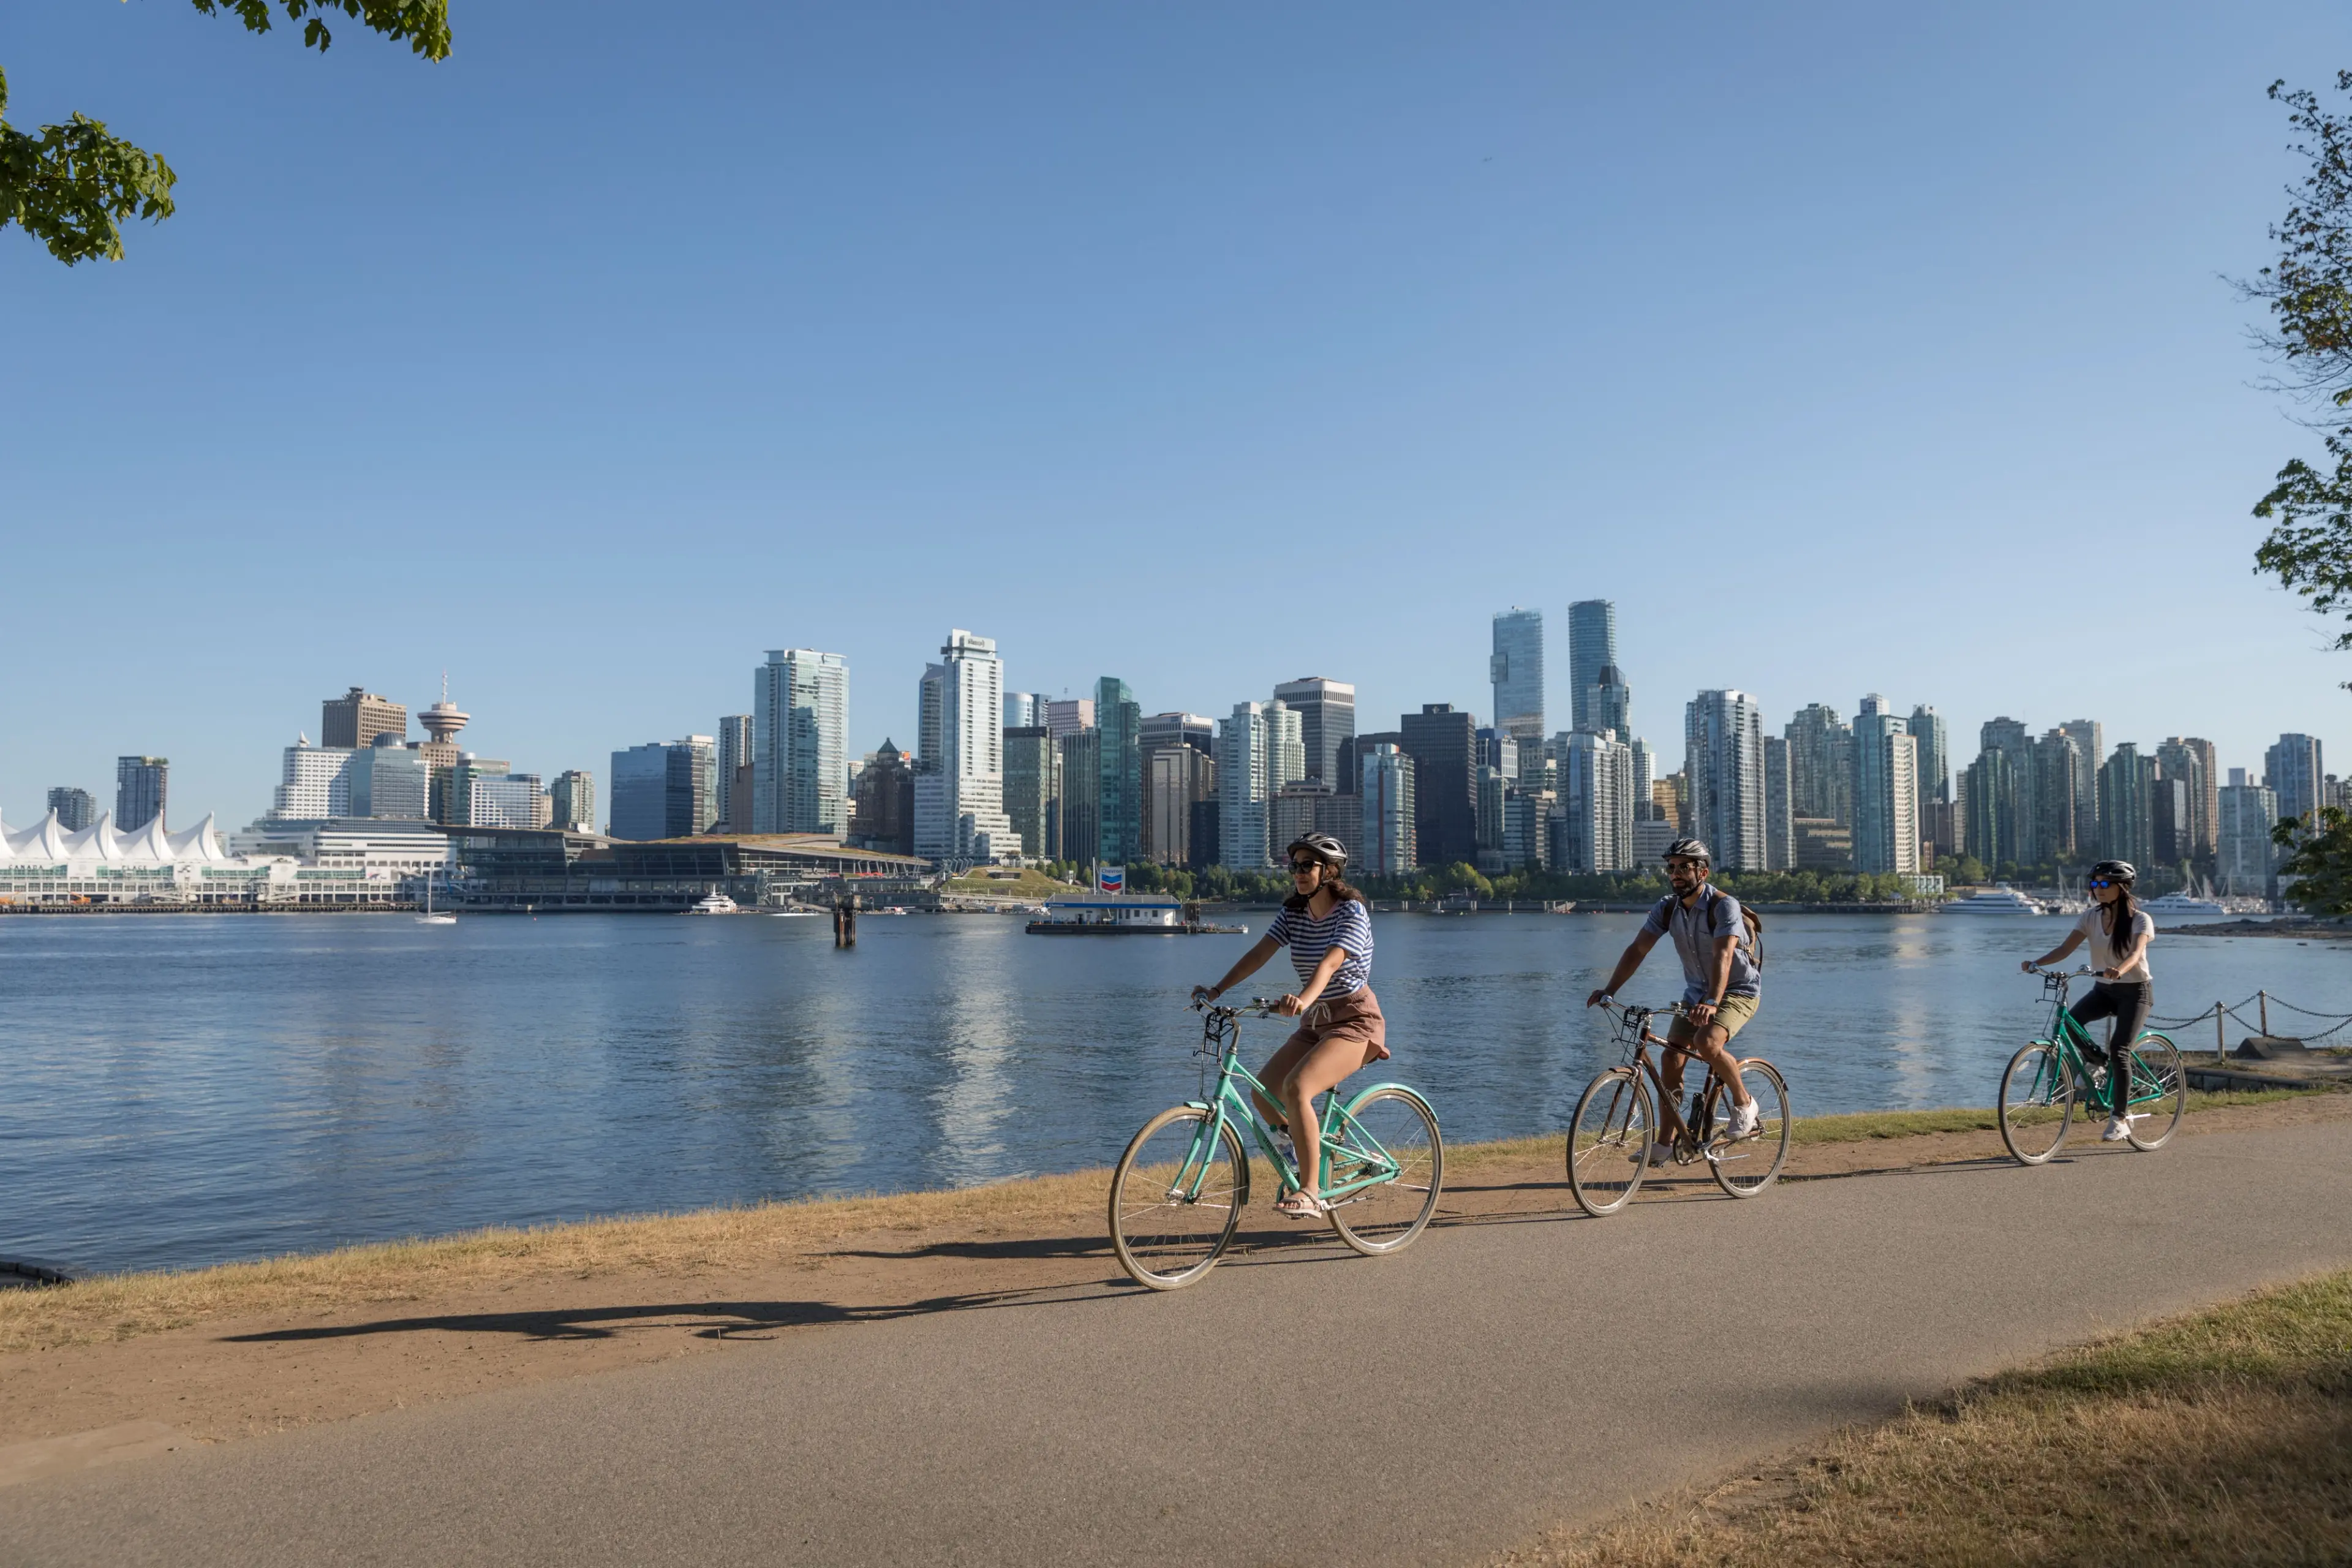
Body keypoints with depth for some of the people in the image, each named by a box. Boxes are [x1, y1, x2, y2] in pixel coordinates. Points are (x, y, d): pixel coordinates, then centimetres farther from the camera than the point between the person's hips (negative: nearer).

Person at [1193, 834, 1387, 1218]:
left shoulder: (1352, 911, -15)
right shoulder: (1294, 913, 5)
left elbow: (1331, 962, -32)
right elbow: (1260, 952, -6)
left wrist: (1304, 999, -49)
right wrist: (1218, 989, -20)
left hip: (1355, 1021, -7)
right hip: (1316, 1023, 8)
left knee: (1296, 1088, -28)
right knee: (1263, 1091, -4)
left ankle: (1311, 1193, -23)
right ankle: (1299, 1153, 23)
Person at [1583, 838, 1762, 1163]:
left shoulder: (1724, 905, -24)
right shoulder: (1667, 908, -6)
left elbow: (1723, 956, -37)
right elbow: (1638, 948, -11)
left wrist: (1712, 1003, -51)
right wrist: (1609, 990, -23)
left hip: (1739, 990, -6)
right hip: (1696, 991, 6)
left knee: (1707, 1043, -31)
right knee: (1671, 1058, -6)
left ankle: (1745, 1104, -5)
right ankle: (1664, 1143, 1)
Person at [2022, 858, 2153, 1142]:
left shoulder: (2140, 919, -12)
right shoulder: (2091, 917, 1)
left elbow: (2136, 952, -31)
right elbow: (2066, 947, -10)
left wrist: (2119, 970, -53)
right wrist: (2037, 963, -28)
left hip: (2135, 990, -4)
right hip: (2103, 989, 5)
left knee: (2118, 1050, -18)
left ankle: (2120, 1119, -8)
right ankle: (2097, 1064, 5)